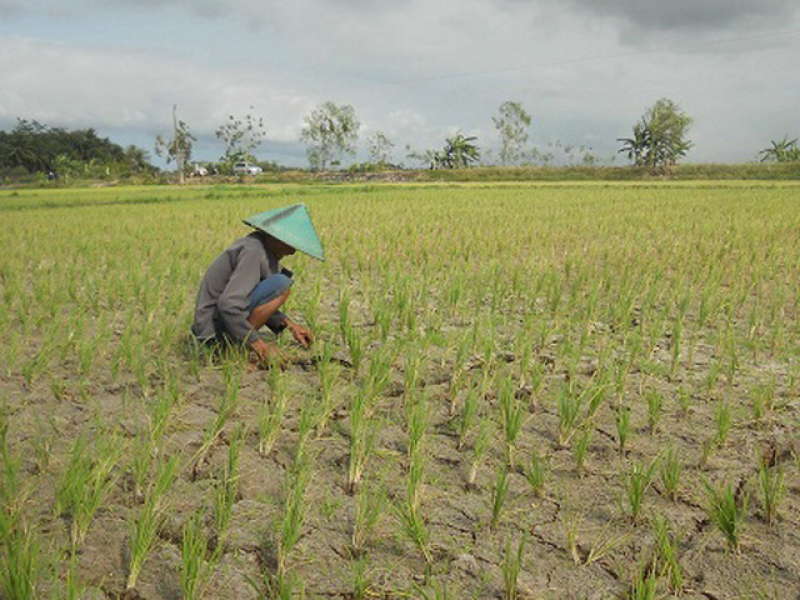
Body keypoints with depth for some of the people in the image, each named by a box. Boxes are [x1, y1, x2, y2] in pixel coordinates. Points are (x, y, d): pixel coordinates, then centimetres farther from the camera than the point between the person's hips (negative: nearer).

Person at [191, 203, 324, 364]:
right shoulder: (253, 251, -20)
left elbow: (260, 303, 19)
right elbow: (228, 304, -30)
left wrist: (290, 324, 8)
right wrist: (258, 345, -26)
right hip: (215, 329, -10)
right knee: (281, 285, -19)